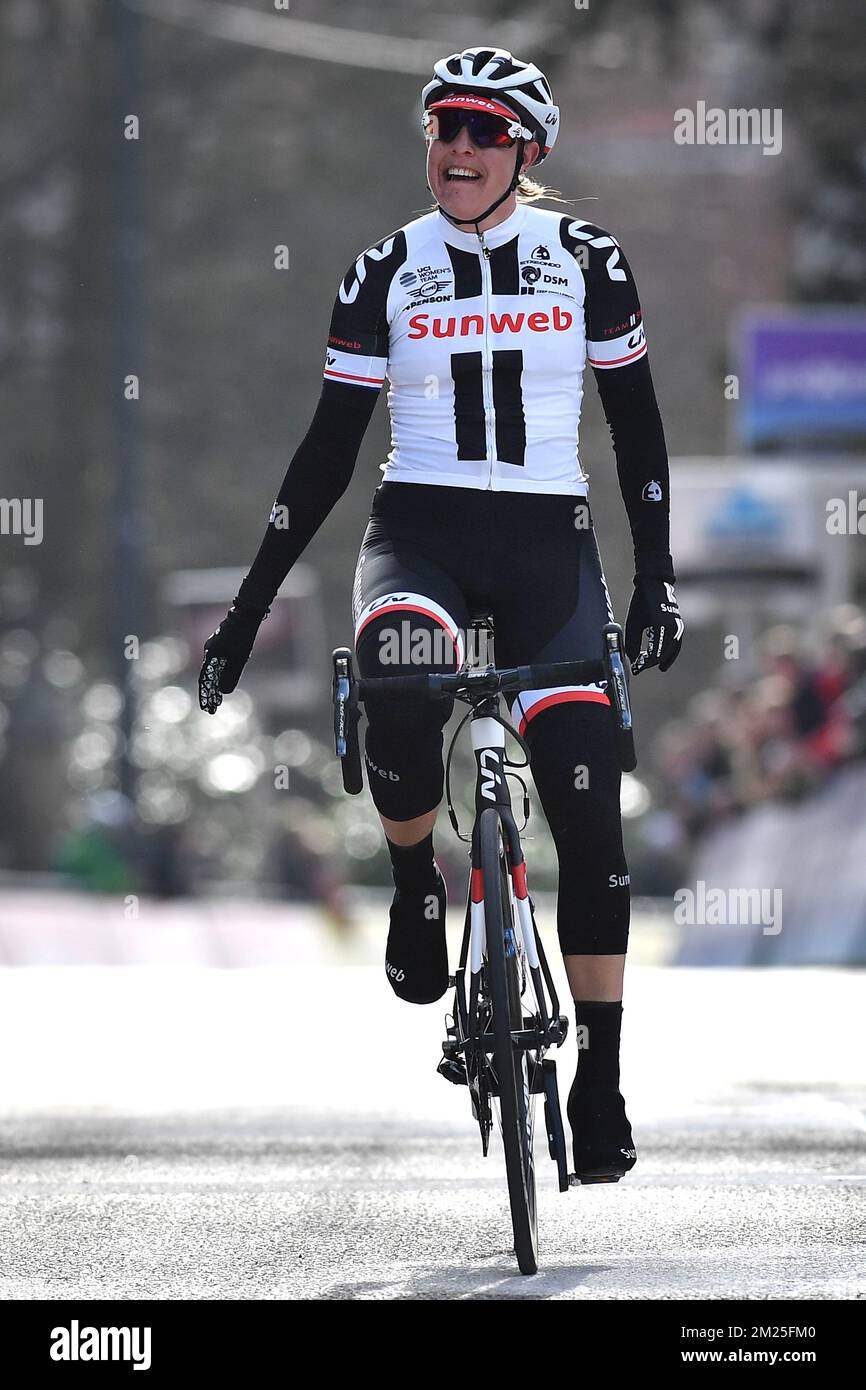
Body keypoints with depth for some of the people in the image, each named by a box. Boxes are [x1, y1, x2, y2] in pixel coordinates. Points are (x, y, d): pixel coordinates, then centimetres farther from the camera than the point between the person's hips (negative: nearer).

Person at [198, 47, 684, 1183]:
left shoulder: (586, 259, 3)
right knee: (400, 686, -36)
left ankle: (601, 1079, 1)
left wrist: (657, 576, -1)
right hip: (419, 534, 0)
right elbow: (330, 448, 7)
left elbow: (635, 420, 9)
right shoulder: (387, 272, 4)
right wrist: (247, 609, 4)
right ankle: (416, 888, -7)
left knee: (589, 814, -9)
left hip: (550, 543, 1)